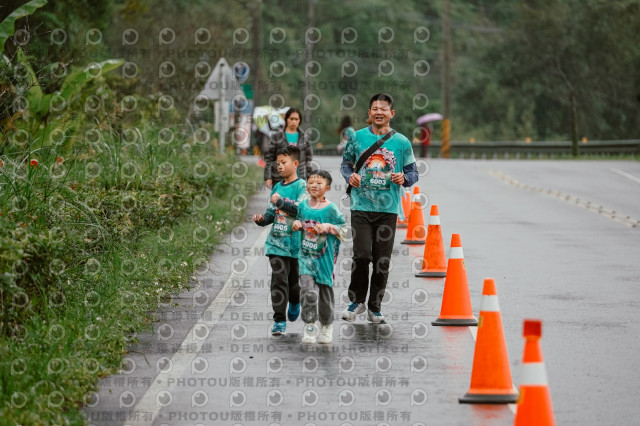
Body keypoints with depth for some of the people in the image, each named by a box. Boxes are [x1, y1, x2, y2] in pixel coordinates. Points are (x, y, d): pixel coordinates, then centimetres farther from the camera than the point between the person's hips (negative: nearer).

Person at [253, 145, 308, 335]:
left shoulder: (301, 186, -4)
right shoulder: (277, 188, 13)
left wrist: (280, 201, -21)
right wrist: (261, 219, -2)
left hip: (296, 243, -3)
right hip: (277, 241, 3)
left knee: (294, 279, 10)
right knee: (278, 280, -7)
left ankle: (294, 303, 43)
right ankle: (279, 320, -6)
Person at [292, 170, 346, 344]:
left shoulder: (331, 209, -6)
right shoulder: (303, 205, 5)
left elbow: (344, 230, -4)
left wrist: (328, 227, -18)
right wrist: (297, 223, 2)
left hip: (325, 257, -2)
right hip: (306, 256, 2)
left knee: (325, 290, 8)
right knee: (308, 290, -13)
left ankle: (326, 326, 27)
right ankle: (309, 326, -5)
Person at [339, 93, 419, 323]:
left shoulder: (402, 142, 5)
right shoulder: (357, 137, 5)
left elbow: (413, 172, 10)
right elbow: (346, 163, 14)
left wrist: (404, 179, -12)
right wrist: (350, 176, -7)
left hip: (388, 209, 1)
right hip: (361, 206, -1)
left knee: (382, 260, 2)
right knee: (362, 254, -11)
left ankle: (375, 307, 14)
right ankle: (357, 300, 9)